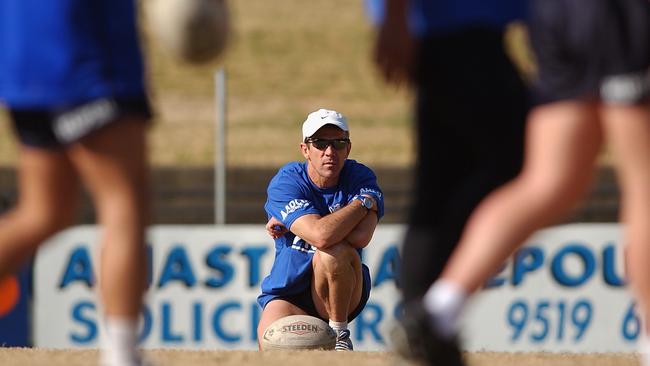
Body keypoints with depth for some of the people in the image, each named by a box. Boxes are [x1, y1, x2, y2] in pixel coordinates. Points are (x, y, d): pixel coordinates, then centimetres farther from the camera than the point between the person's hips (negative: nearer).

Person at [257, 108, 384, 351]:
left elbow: (361, 237, -27)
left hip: (344, 292, 0)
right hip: (289, 295, 1)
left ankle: (339, 336, -12)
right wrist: (363, 202, -19)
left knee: (334, 252, -33)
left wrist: (288, 226, -20)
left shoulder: (360, 178, -7)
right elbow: (320, 235, -32)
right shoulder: (284, 183, -13)